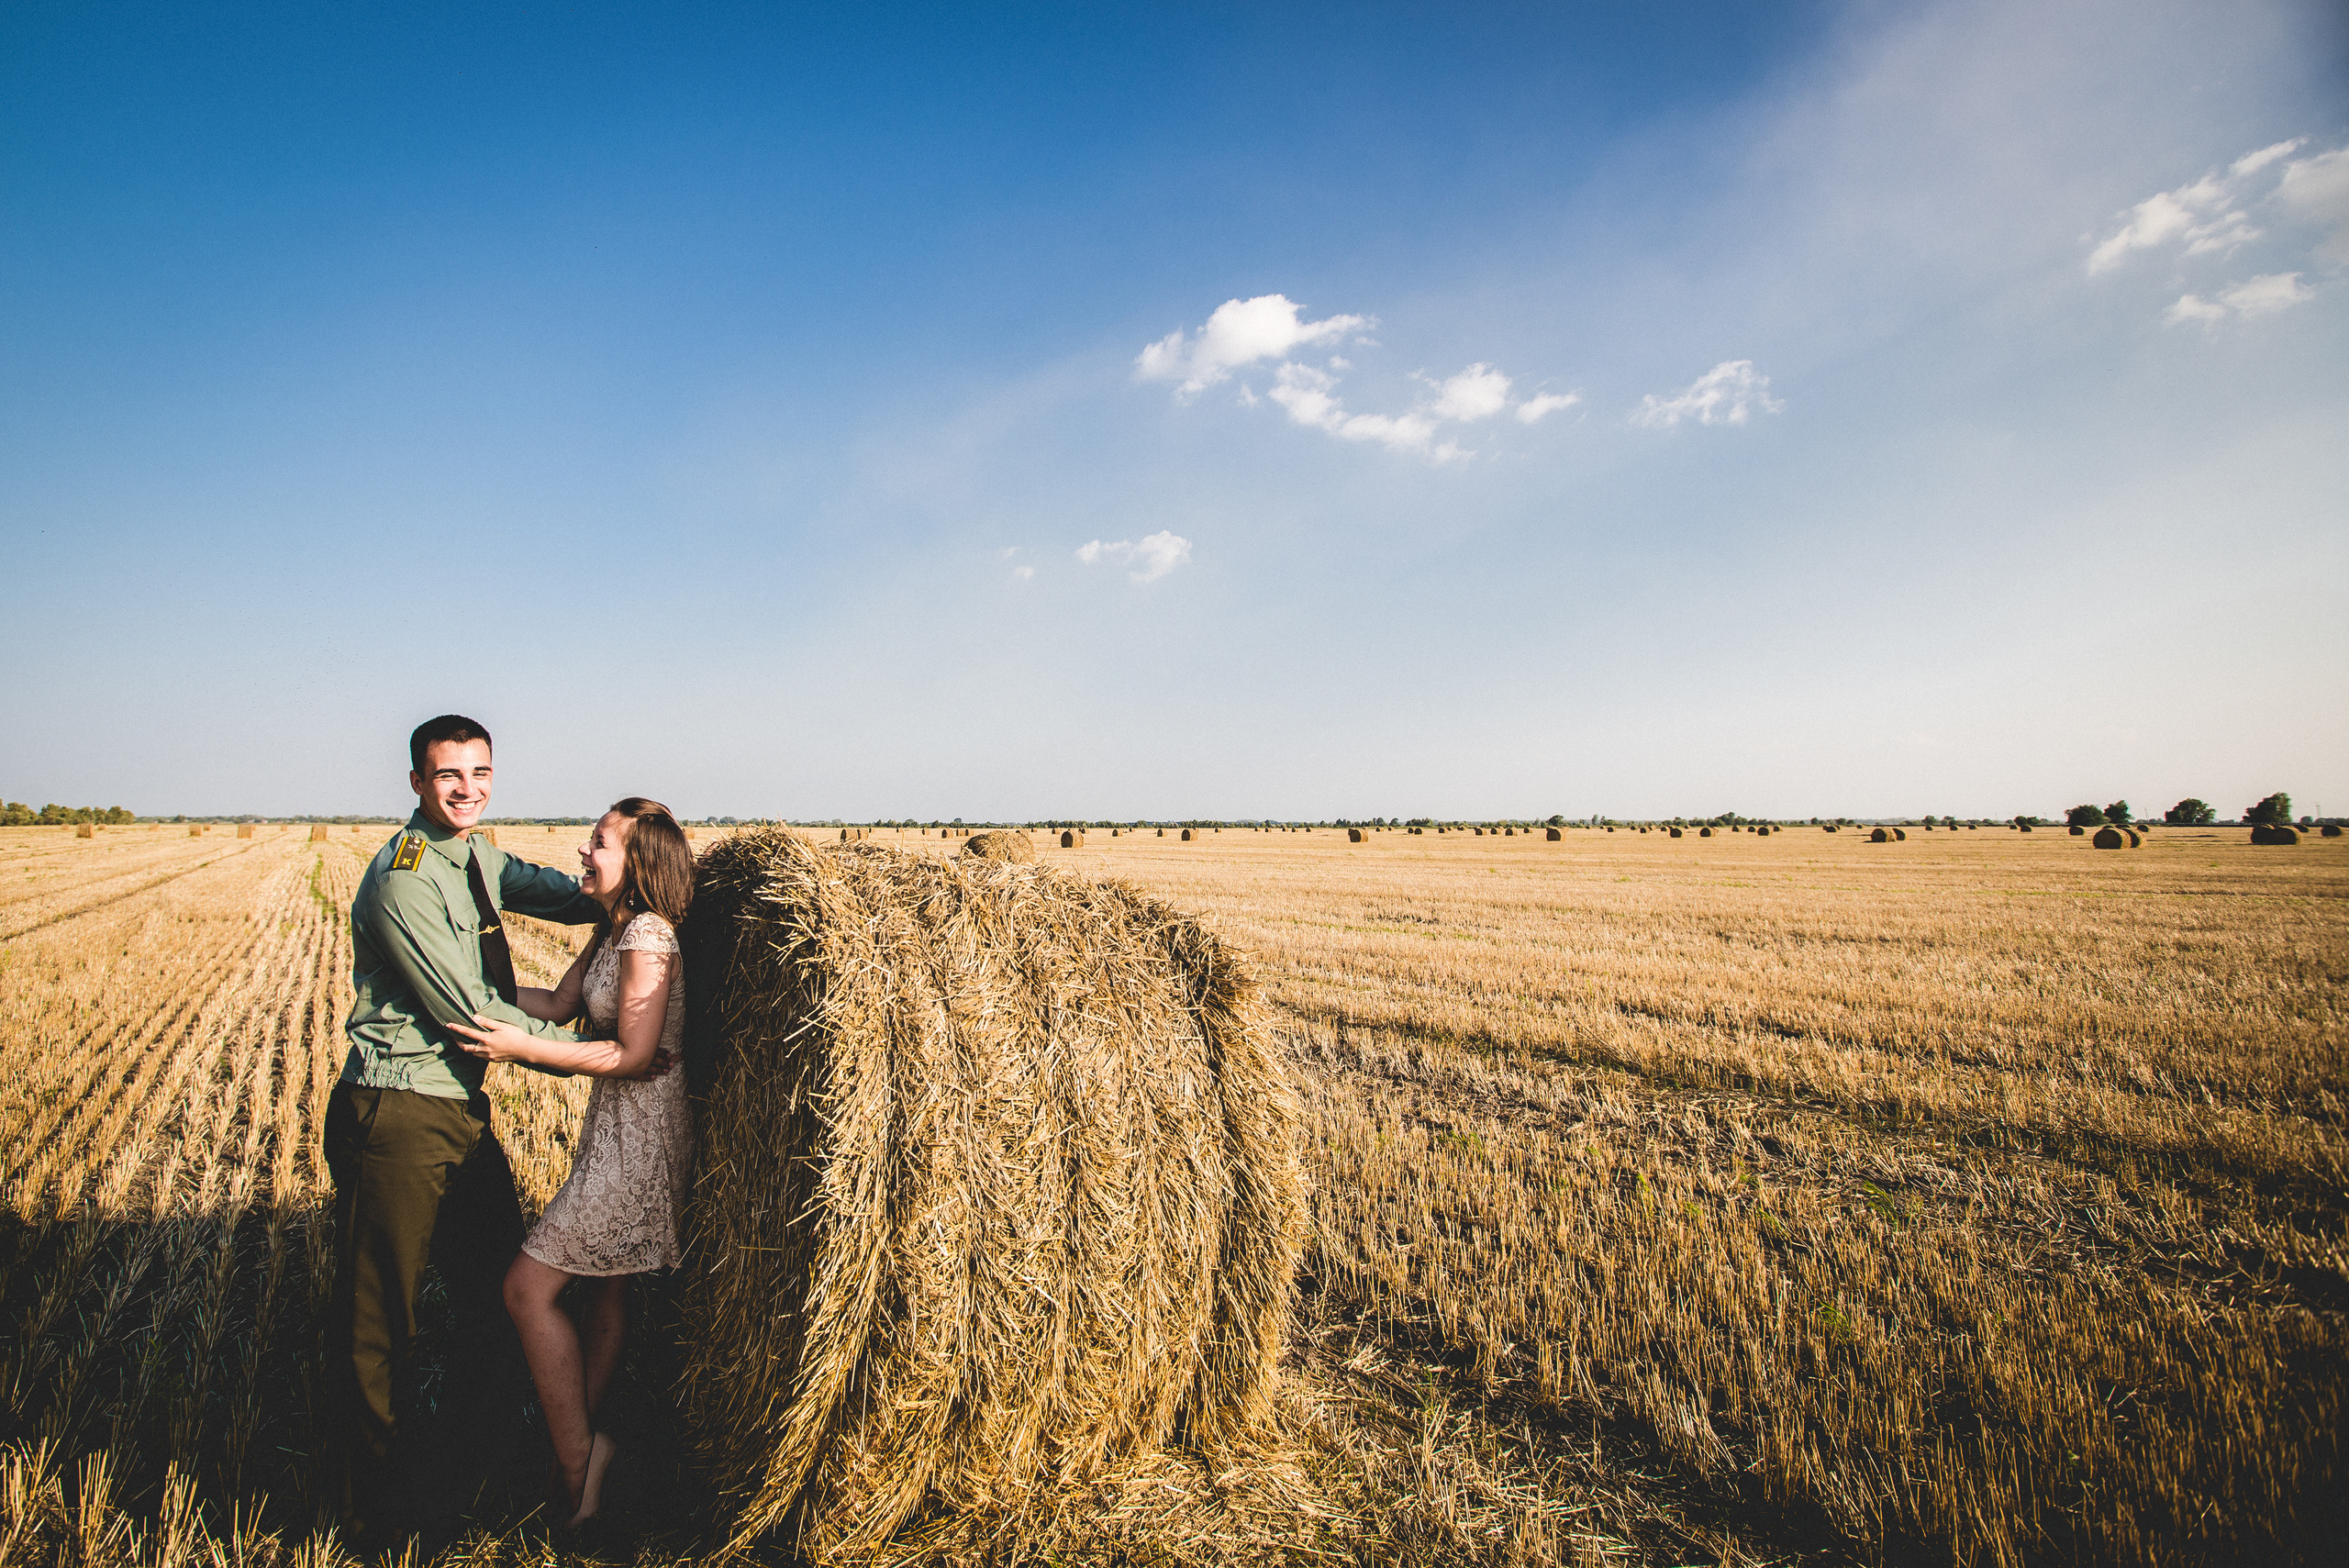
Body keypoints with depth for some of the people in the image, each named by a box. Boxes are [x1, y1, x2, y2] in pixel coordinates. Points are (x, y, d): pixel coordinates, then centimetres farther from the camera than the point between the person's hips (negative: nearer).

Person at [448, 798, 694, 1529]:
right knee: (604, 1287, 18)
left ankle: (575, 1464, 6)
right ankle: (583, 1445, 33)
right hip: (619, 1131, 10)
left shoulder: (648, 934, -20)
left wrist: (523, 1047, -21)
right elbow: (559, 1003, 14)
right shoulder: (612, 929, 10)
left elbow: (632, 1054, -22)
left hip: (637, 1138, -10)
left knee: (529, 1286, -6)